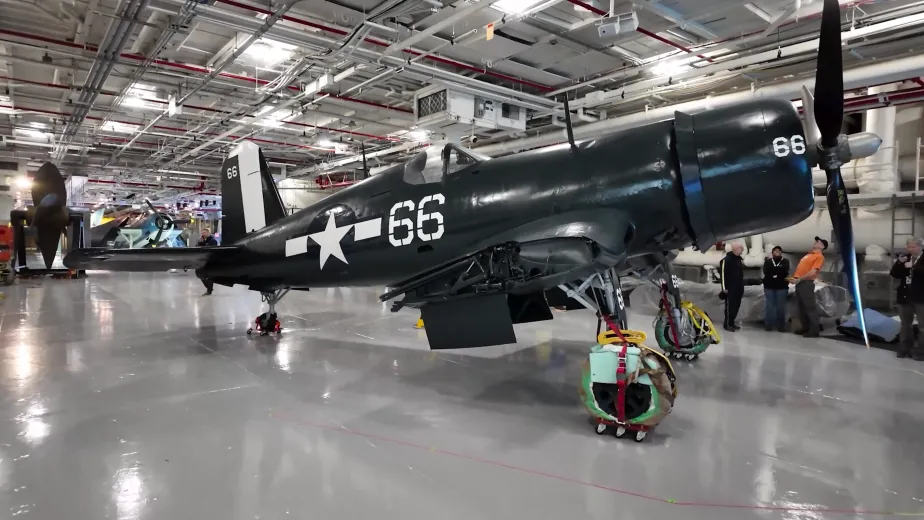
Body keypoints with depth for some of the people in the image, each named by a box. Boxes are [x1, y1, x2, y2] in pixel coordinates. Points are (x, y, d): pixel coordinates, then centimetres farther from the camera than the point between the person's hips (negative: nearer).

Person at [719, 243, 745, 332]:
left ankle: (732, 323, 20)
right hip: (730, 288, -8)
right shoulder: (726, 260, -12)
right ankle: (727, 324, 4)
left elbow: (740, 274, 21)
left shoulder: (739, 259, 14)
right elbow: (723, 274, -16)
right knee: (729, 306, -4)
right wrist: (724, 287, -18)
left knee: (736, 306, 11)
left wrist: (742, 287, 19)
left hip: (738, 288, 8)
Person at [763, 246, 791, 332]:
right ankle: (768, 324, 3)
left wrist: (772, 270, -9)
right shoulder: (768, 261, 11)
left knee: (781, 306, -1)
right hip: (769, 286, 1)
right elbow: (766, 271, -7)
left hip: (782, 287, 0)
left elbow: (785, 271, -12)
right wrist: (779, 270, -11)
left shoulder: (785, 261, 8)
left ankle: (781, 325, 5)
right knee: (769, 306, -1)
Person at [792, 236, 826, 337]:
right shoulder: (809, 254, 20)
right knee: (801, 307, 13)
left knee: (810, 307, -6)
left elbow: (812, 272, -17)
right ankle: (805, 328, 21)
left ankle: (814, 330, -3)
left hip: (806, 283, -9)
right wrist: (794, 277, 11)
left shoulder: (819, 257, -7)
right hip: (799, 283, 9)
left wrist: (799, 279, -16)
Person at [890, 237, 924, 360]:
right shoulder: (904, 258, 8)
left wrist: (913, 267, -25)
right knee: (905, 324, 13)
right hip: (905, 296, 5)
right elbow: (894, 274, 3)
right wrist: (899, 263, -10)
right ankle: (905, 349, 21)